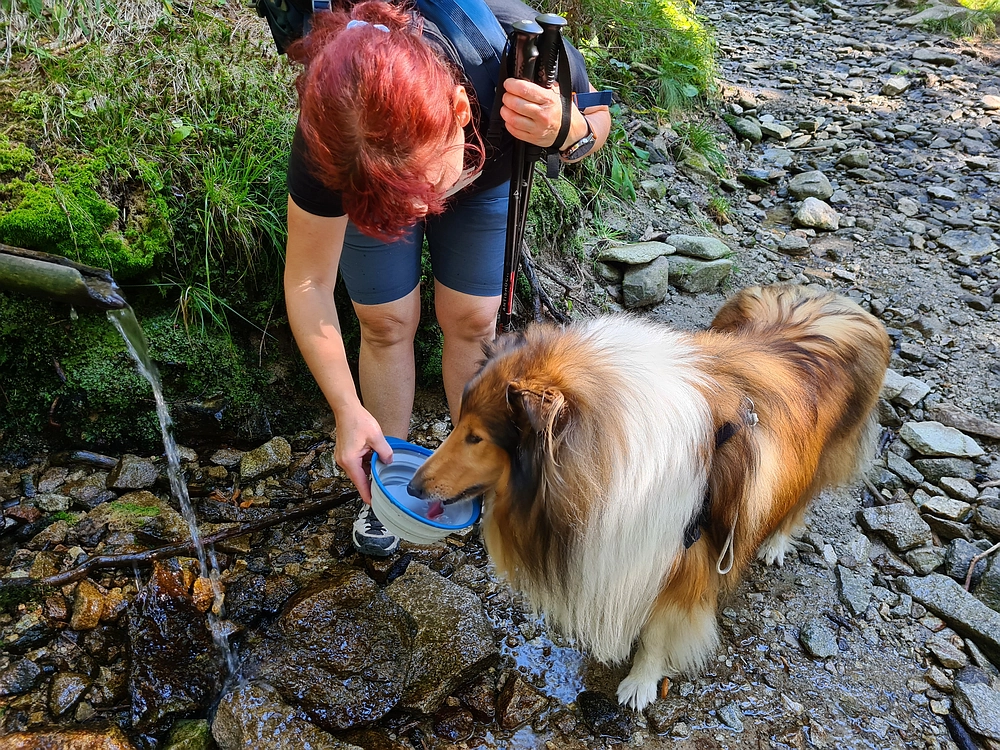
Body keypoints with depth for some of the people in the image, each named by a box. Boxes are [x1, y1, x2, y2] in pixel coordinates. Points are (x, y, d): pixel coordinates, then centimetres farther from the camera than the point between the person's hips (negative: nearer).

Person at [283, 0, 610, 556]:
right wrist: (348, 410, -28)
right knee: (386, 324, -1)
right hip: (364, 184, -1)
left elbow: (598, 117, -20)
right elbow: (308, 284, -27)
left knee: (472, 321, 1)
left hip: (486, 174, 1)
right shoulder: (326, 147, -41)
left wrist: (570, 132, -44)